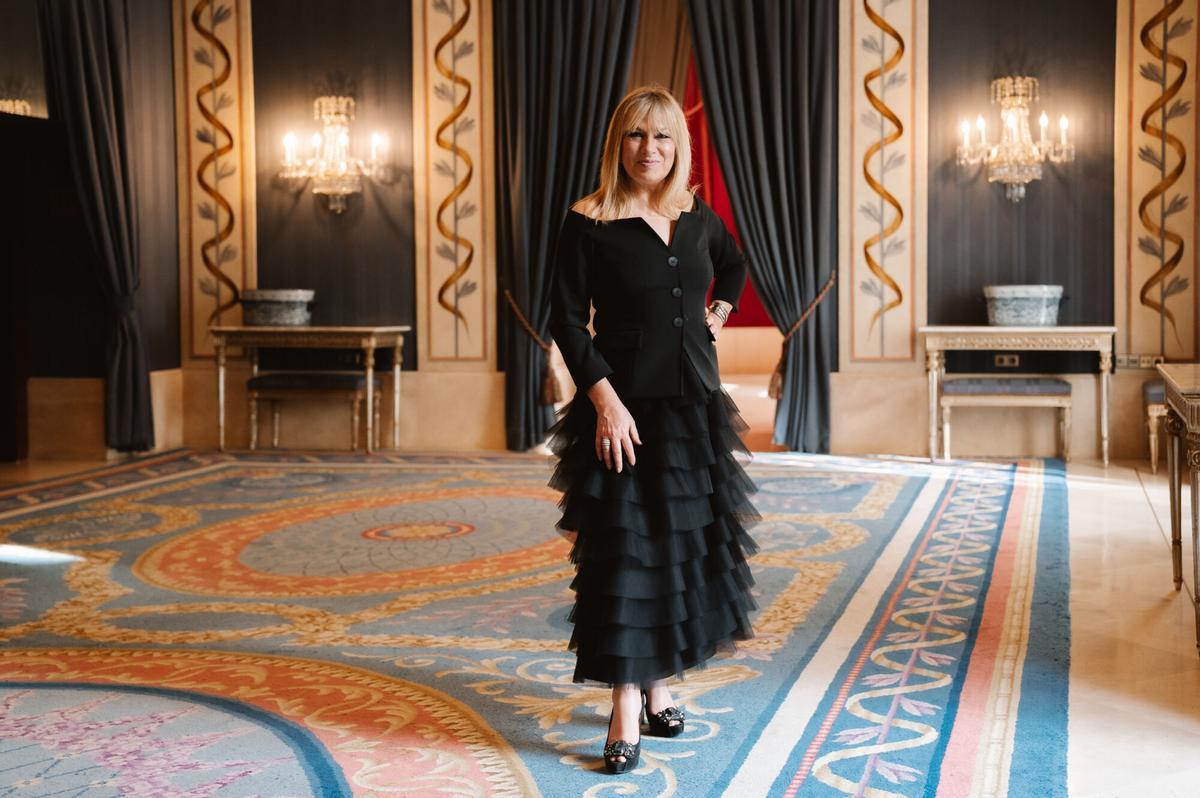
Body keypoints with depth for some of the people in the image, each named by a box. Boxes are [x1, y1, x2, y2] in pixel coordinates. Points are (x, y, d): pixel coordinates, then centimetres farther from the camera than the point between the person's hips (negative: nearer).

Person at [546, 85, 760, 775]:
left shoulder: (698, 217, 6)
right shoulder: (589, 222, -8)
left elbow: (734, 266, 28)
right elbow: (568, 320, -10)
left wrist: (717, 315, 11)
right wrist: (605, 400, -19)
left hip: (696, 405, 6)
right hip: (625, 406, -5)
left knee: (688, 543, 10)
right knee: (624, 548, -4)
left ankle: (658, 684, 25)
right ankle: (627, 711, 0)